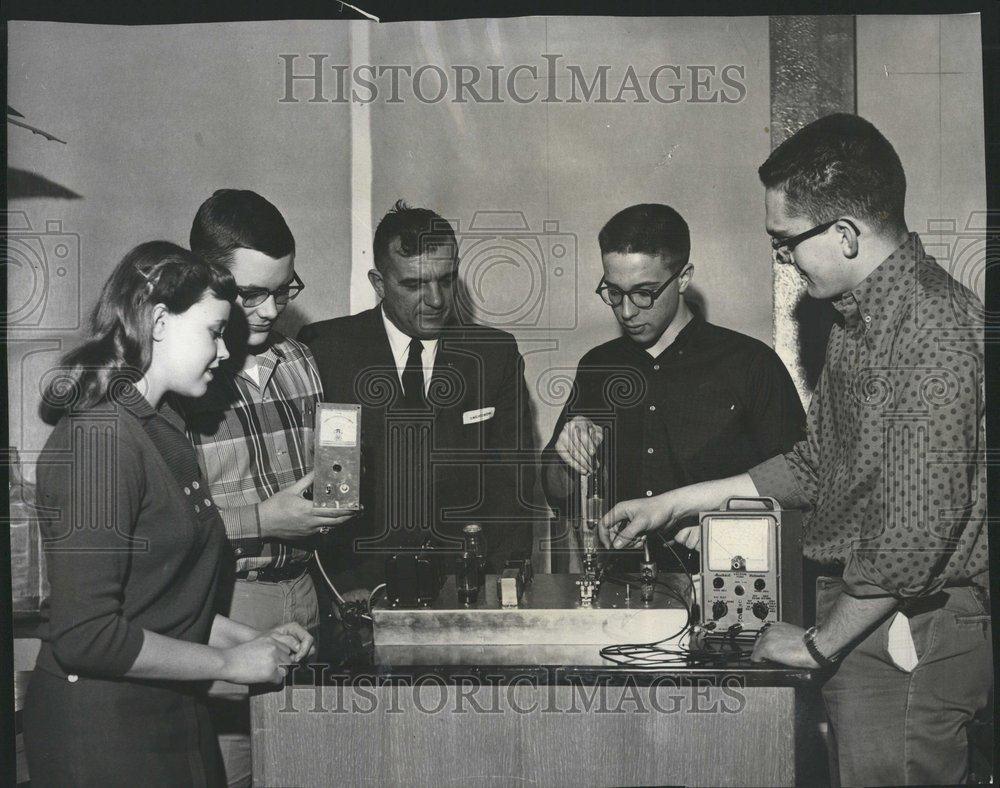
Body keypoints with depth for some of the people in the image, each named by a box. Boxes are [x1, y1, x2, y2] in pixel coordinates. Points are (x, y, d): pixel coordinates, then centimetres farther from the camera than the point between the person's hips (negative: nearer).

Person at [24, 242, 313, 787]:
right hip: (101, 730, -9)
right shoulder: (99, 437, -19)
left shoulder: (160, 428, 11)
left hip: (170, 719, 9)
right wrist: (229, 663, -15)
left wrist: (253, 640, 5)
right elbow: (85, 635, -24)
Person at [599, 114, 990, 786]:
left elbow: (913, 536, -24)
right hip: (866, 612, 9)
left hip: (908, 638, -9)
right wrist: (676, 503, 16)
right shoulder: (863, 313, 11)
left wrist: (818, 644, -11)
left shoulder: (934, 332, -21)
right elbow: (818, 464, 19)